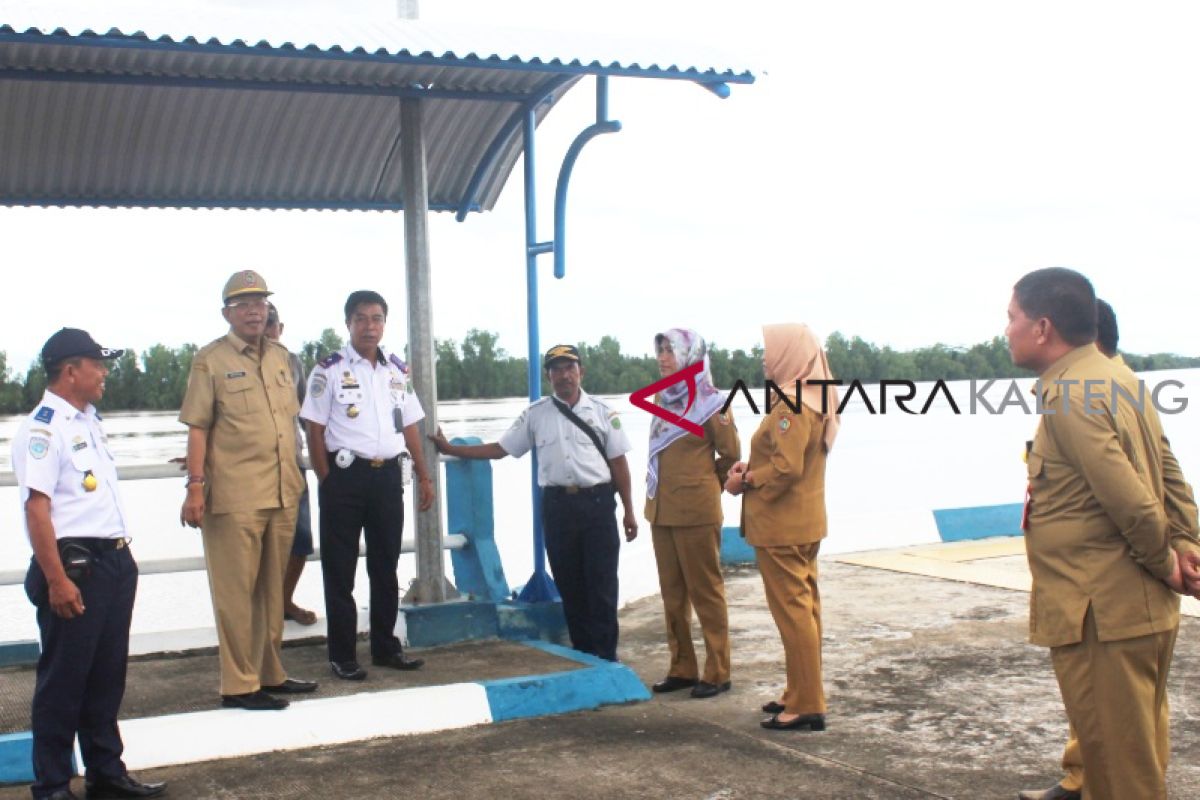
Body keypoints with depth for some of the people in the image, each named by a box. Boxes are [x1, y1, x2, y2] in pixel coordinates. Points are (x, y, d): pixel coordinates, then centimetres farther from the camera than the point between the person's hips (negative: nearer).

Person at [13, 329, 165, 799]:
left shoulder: (88, 421, 15)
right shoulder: (42, 429, -13)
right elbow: (37, 507, -20)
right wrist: (57, 580, -23)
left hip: (114, 561, 9)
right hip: (75, 565, -9)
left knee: (108, 675, 16)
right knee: (64, 679, 1)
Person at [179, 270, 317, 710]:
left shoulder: (280, 356, 14)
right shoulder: (210, 359, -3)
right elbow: (197, 427, -6)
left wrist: (296, 477, 18)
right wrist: (196, 485, -13)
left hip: (282, 493, 6)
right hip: (233, 497, -6)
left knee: (272, 588, 14)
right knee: (236, 591, -1)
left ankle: (270, 673, 25)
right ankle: (239, 684, 5)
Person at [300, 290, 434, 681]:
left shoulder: (398, 370, 11)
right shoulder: (329, 370, -4)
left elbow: (410, 426, 15)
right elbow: (315, 430, -5)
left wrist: (424, 477, 12)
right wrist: (328, 483, -10)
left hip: (387, 475, 5)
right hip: (345, 474, -5)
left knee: (386, 566, 13)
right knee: (340, 571, 2)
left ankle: (385, 647, 25)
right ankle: (342, 656, 10)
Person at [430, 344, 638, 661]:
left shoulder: (602, 412, 5)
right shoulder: (536, 414, 8)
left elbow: (618, 463, 5)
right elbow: (499, 449, 10)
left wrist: (629, 511, 3)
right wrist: (450, 449, 6)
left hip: (597, 503, -2)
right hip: (557, 505, 2)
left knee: (602, 585, -1)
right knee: (569, 585, 7)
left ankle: (605, 657, 6)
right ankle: (582, 654, 17)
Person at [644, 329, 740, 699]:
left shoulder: (709, 402, -10)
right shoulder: (662, 397, 9)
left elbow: (731, 454, -2)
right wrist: (667, 485, 14)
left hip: (695, 512, -7)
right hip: (661, 510, 7)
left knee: (705, 592, 1)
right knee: (673, 593, 12)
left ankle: (717, 673, 8)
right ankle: (682, 668, 21)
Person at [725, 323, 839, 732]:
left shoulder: (791, 406, -20)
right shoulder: (813, 399, 12)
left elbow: (786, 469, -25)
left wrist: (745, 481, -11)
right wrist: (751, 468, 3)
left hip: (782, 527, -10)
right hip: (804, 522, 10)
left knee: (791, 610, -5)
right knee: (803, 606, 15)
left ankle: (806, 706, -1)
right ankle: (802, 694, 24)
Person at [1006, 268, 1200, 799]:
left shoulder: (1070, 396, -19)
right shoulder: (1116, 378, 12)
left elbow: (1129, 497, -24)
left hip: (1101, 611, -10)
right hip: (1140, 606, 10)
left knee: (1115, 756, 0)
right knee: (1136, 749, 20)